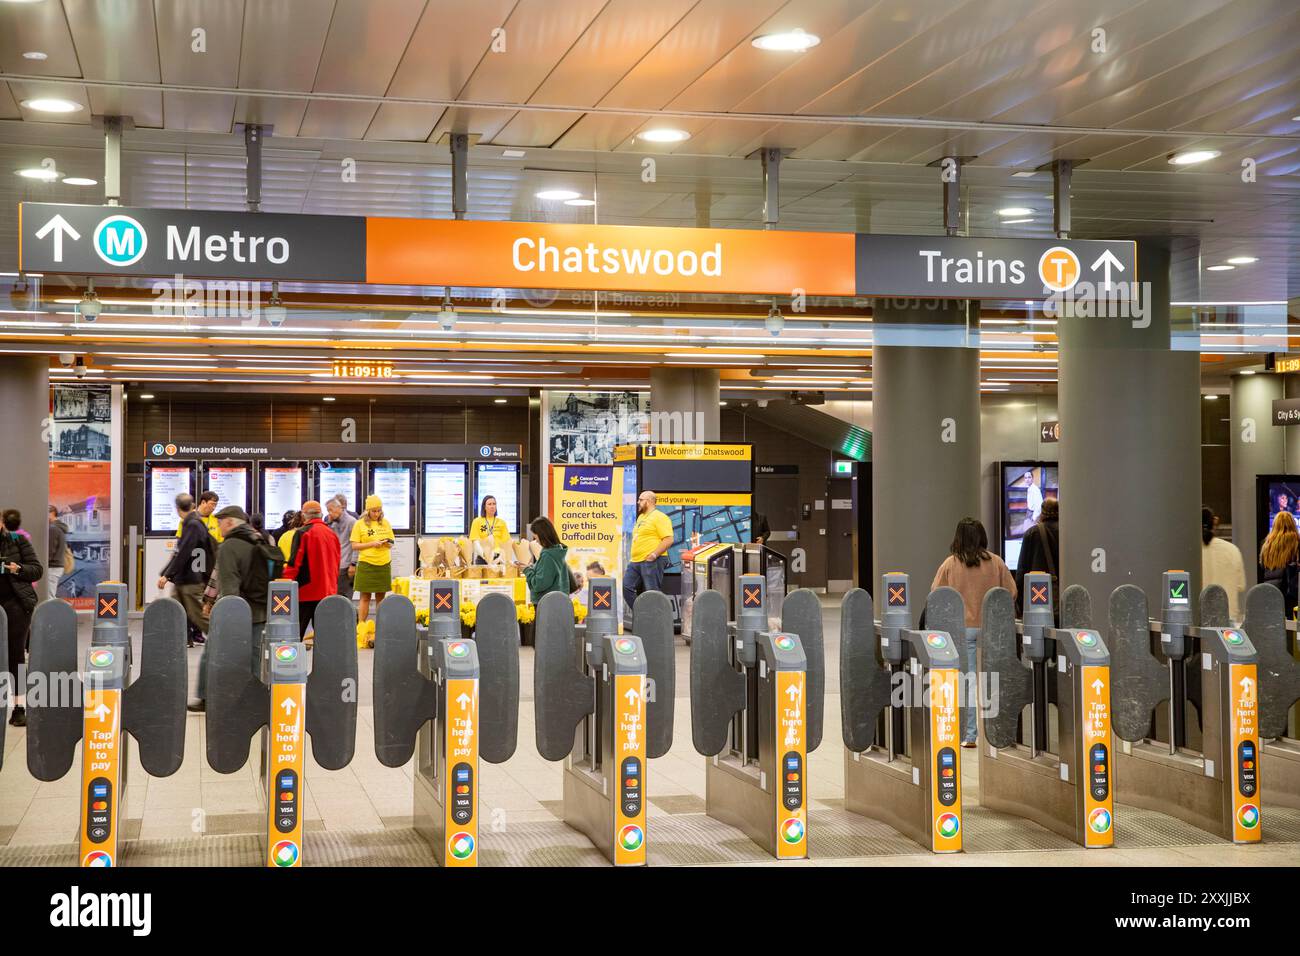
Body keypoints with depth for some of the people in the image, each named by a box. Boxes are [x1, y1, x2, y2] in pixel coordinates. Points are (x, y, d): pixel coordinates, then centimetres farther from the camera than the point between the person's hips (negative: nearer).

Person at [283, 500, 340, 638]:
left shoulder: (302, 533, -9)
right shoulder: (332, 534, 9)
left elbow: (294, 563, -12)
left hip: (305, 592, -5)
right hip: (328, 592, 5)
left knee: (296, 633, 0)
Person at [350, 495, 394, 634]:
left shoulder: (385, 523, 11)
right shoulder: (360, 524, 0)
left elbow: (391, 543, 17)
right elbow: (354, 546, -4)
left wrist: (388, 543, -7)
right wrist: (372, 544, -15)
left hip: (384, 564, 3)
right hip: (366, 564, -3)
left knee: (381, 597, 7)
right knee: (365, 597, 0)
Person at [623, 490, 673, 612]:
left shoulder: (660, 517, -8)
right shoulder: (641, 517, 21)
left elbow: (668, 540, -17)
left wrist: (654, 555, -21)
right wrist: (633, 556, 19)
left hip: (651, 562, -10)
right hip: (636, 561, 10)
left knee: (652, 594, -7)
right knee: (626, 587, 3)